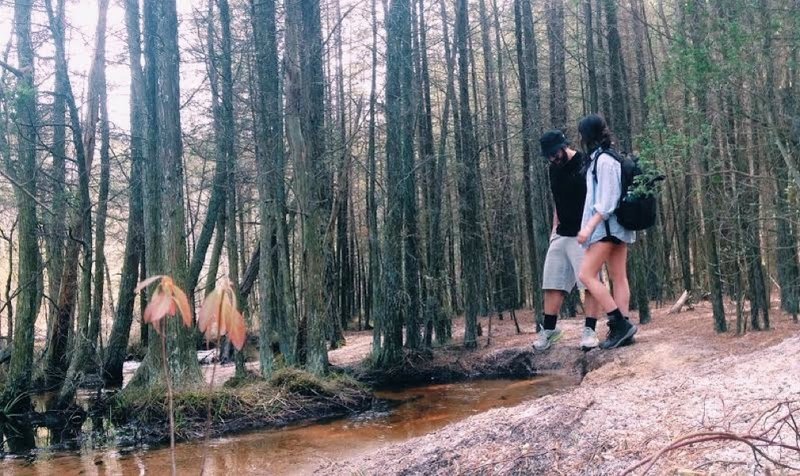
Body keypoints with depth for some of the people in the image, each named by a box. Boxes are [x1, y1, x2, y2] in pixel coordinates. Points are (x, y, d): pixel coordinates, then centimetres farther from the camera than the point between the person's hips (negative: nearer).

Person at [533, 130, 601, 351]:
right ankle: (549, 329, 11)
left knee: (589, 283, -8)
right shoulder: (554, 169, 13)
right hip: (561, 235, 7)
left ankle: (589, 331, -4)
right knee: (552, 284, 4)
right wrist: (554, 228, 13)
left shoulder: (586, 164, -8)